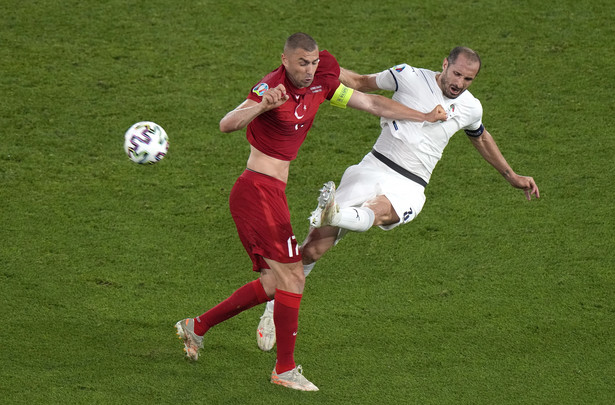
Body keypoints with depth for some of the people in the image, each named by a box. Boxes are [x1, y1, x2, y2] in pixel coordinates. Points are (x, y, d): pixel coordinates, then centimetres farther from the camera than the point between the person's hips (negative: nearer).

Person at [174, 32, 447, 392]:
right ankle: (285, 369, -2)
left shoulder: (320, 83, 6)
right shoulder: (271, 86, -18)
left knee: (273, 282, 15)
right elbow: (227, 124, -31)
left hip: (271, 194, 9)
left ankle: (197, 326, 24)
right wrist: (262, 106, -50)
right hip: (258, 190, -9)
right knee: (292, 277, -11)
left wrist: (426, 117, 15)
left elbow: (373, 104, 14)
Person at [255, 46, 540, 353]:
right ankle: (276, 307, 10)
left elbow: (481, 138, 30)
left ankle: (334, 214, -69)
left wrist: (512, 176, 35)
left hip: (408, 189, 1)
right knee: (315, 248, -8)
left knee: (379, 211, -40)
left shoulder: (470, 108, 7)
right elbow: (362, 83, 10)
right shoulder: (410, 77, -1)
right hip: (374, 169, -1)